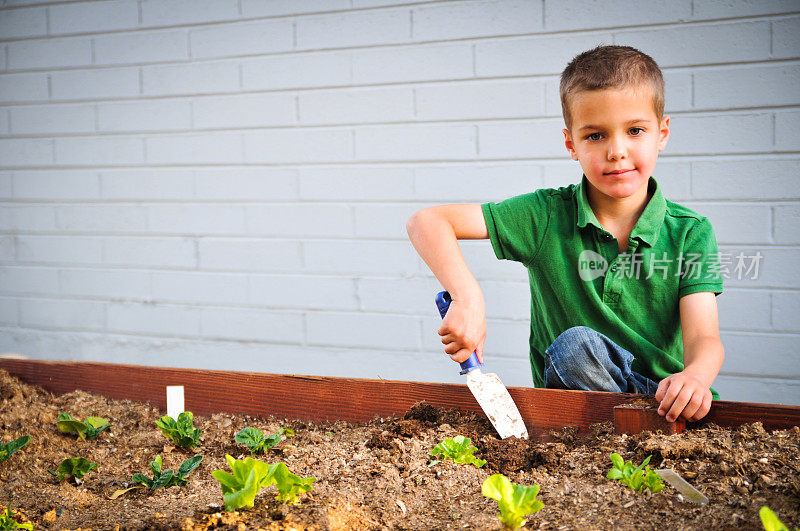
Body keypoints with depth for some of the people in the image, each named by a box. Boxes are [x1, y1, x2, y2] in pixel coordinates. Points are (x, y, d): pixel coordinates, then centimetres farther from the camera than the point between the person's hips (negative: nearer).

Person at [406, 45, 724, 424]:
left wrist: (695, 376, -39)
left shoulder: (690, 233, -3)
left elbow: (703, 338, -14)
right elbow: (427, 222, -9)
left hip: (667, 403, -1)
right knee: (575, 344, -31)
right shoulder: (547, 216, -5)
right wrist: (467, 296, -28)